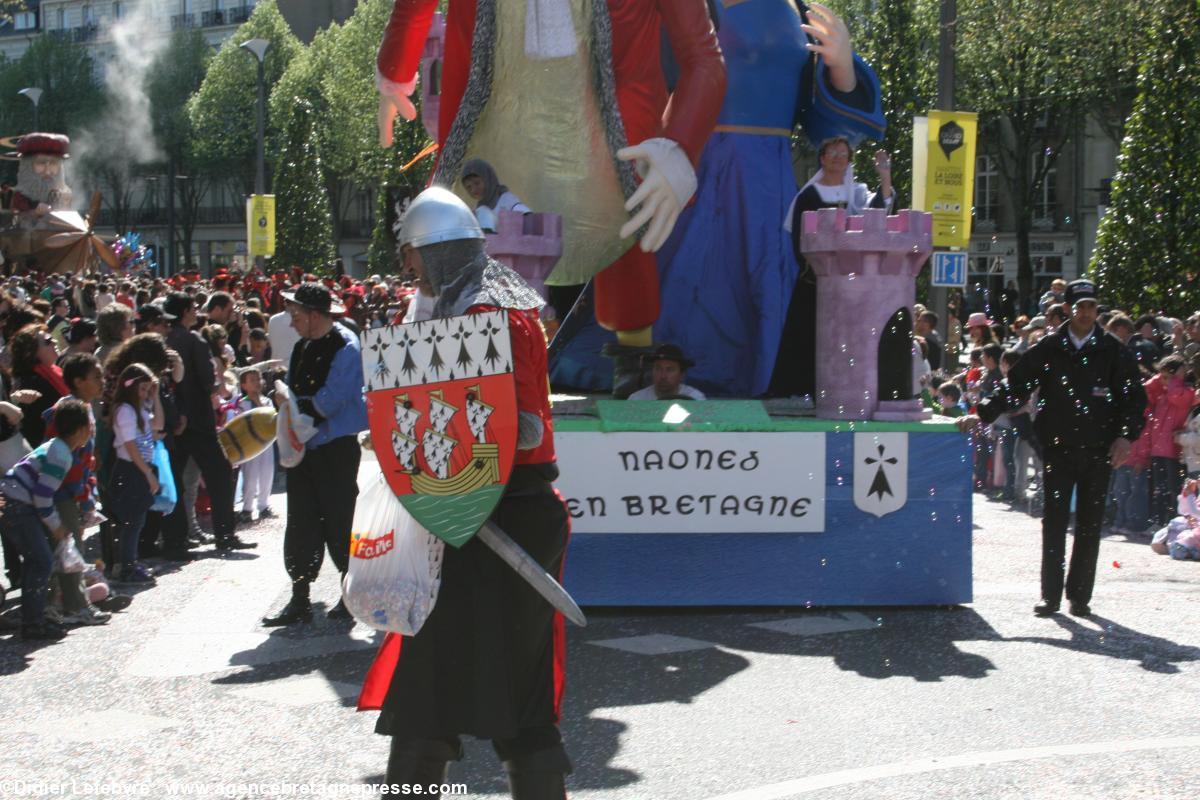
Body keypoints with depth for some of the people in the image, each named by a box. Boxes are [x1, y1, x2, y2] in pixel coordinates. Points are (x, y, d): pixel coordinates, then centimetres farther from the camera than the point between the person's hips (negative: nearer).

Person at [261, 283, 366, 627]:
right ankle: (299, 601, 13)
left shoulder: (345, 347, -12)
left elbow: (328, 402, -19)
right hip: (303, 446, 7)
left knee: (339, 524, 1)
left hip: (335, 447, -7)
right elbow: (292, 394, 16)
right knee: (300, 524, 7)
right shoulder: (303, 347, 12)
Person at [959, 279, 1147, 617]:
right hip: (1057, 449, 0)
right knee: (1054, 523, -1)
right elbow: (1015, 385, 2)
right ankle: (1050, 595, 4)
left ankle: (1080, 595, 14)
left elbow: (1134, 396, 4)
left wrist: (1126, 435, -8)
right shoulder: (1049, 349, 3)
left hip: (1098, 451, 0)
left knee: (1089, 525, 5)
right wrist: (982, 414, -6)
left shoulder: (1113, 351, 3)